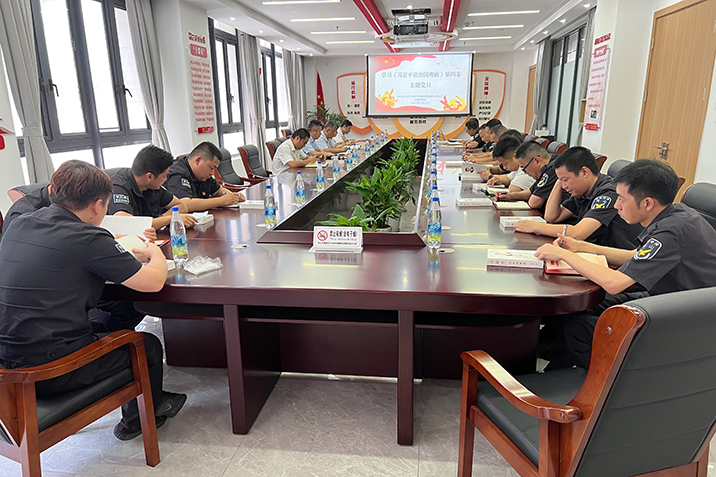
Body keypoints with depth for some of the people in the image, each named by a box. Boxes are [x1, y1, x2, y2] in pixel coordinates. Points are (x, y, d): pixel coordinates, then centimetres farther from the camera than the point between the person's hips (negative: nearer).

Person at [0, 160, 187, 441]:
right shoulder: (87, 238, -19)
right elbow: (154, 282, -16)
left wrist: (113, 247, 17)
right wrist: (156, 254, 6)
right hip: (50, 373, -8)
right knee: (148, 345, 12)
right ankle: (138, 420, 39)